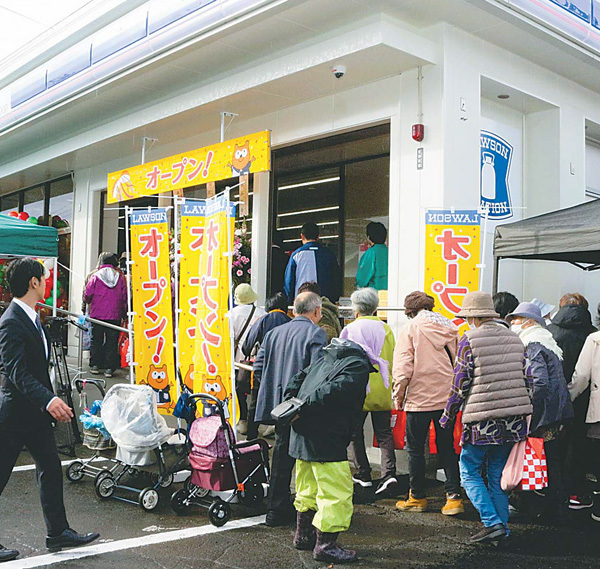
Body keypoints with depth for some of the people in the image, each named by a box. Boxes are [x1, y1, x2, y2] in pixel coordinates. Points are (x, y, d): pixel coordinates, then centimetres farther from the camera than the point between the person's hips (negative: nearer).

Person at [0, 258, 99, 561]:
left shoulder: (31, 317, 10)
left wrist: (51, 400, 23)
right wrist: (49, 400, -40)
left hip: (36, 411, 10)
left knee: (51, 468, 13)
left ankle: (58, 532, 23)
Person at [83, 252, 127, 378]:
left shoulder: (95, 276, -2)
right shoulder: (120, 276, 3)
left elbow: (87, 294, -4)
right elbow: (124, 297, 4)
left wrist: (88, 302, 19)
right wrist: (124, 313, 13)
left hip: (97, 314, 0)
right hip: (115, 315, 1)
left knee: (96, 340, 12)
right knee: (112, 342, 4)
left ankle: (94, 365, 13)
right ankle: (109, 368, 2)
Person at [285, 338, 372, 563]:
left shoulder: (326, 359, 18)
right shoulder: (358, 365, -9)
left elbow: (296, 380, 16)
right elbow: (338, 388, -25)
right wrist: (307, 404, -21)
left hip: (303, 435, 9)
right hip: (325, 439, -9)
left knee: (308, 487, 21)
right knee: (337, 489, 0)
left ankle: (303, 536, 35)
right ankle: (325, 545, 5)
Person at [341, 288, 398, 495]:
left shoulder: (350, 330, -5)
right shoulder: (386, 329, 4)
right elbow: (392, 359, 9)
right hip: (382, 390, 3)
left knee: (355, 432, 12)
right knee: (384, 432, 7)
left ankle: (363, 474, 15)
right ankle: (389, 473, -8)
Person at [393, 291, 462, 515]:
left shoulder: (410, 329, -6)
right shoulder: (450, 329, 8)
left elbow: (403, 367, -11)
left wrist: (399, 396, -2)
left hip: (420, 398, -5)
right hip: (447, 398, 5)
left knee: (415, 449, 7)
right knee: (446, 448, 12)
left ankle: (417, 497, 15)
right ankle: (454, 496, 6)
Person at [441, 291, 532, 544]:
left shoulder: (469, 340, -9)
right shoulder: (514, 339, 10)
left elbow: (460, 384, -9)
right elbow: (527, 379, 13)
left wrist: (448, 417, 1)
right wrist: (521, 412, 22)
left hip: (481, 419, -6)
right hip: (512, 420, 6)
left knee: (469, 471, 6)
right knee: (498, 474, 15)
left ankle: (492, 523, -3)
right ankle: (502, 528, 19)